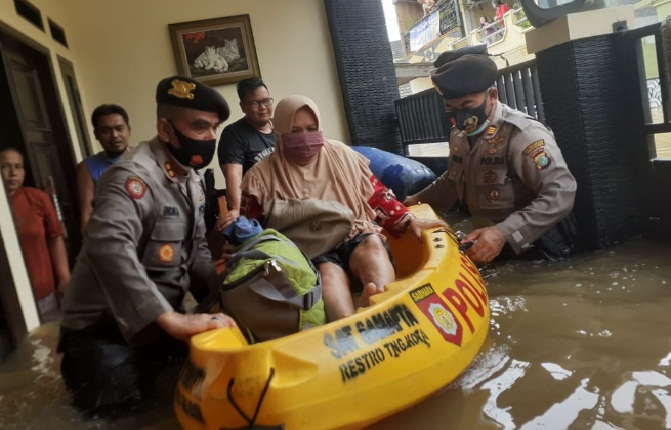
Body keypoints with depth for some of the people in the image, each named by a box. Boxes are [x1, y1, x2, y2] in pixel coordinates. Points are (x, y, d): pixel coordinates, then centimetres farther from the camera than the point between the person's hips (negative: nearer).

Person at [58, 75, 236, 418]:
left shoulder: (191, 178, 5)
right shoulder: (134, 176, -25)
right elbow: (108, 246, -43)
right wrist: (172, 320, -48)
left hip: (158, 319, 7)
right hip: (104, 326, -7)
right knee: (117, 401, -22)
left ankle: (147, 361, 18)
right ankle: (81, 363, 12)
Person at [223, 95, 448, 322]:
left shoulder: (340, 154, 15)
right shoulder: (263, 176, 8)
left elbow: (377, 195, 16)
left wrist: (409, 220, 4)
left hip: (353, 236, 2)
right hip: (306, 252, -2)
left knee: (372, 244, -33)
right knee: (329, 273, -36)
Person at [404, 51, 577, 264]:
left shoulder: (523, 134, -20)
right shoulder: (459, 135, 5)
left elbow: (561, 193, -30)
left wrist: (504, 233, -37)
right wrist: (418, 200, 16)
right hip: (491, 248, 6)